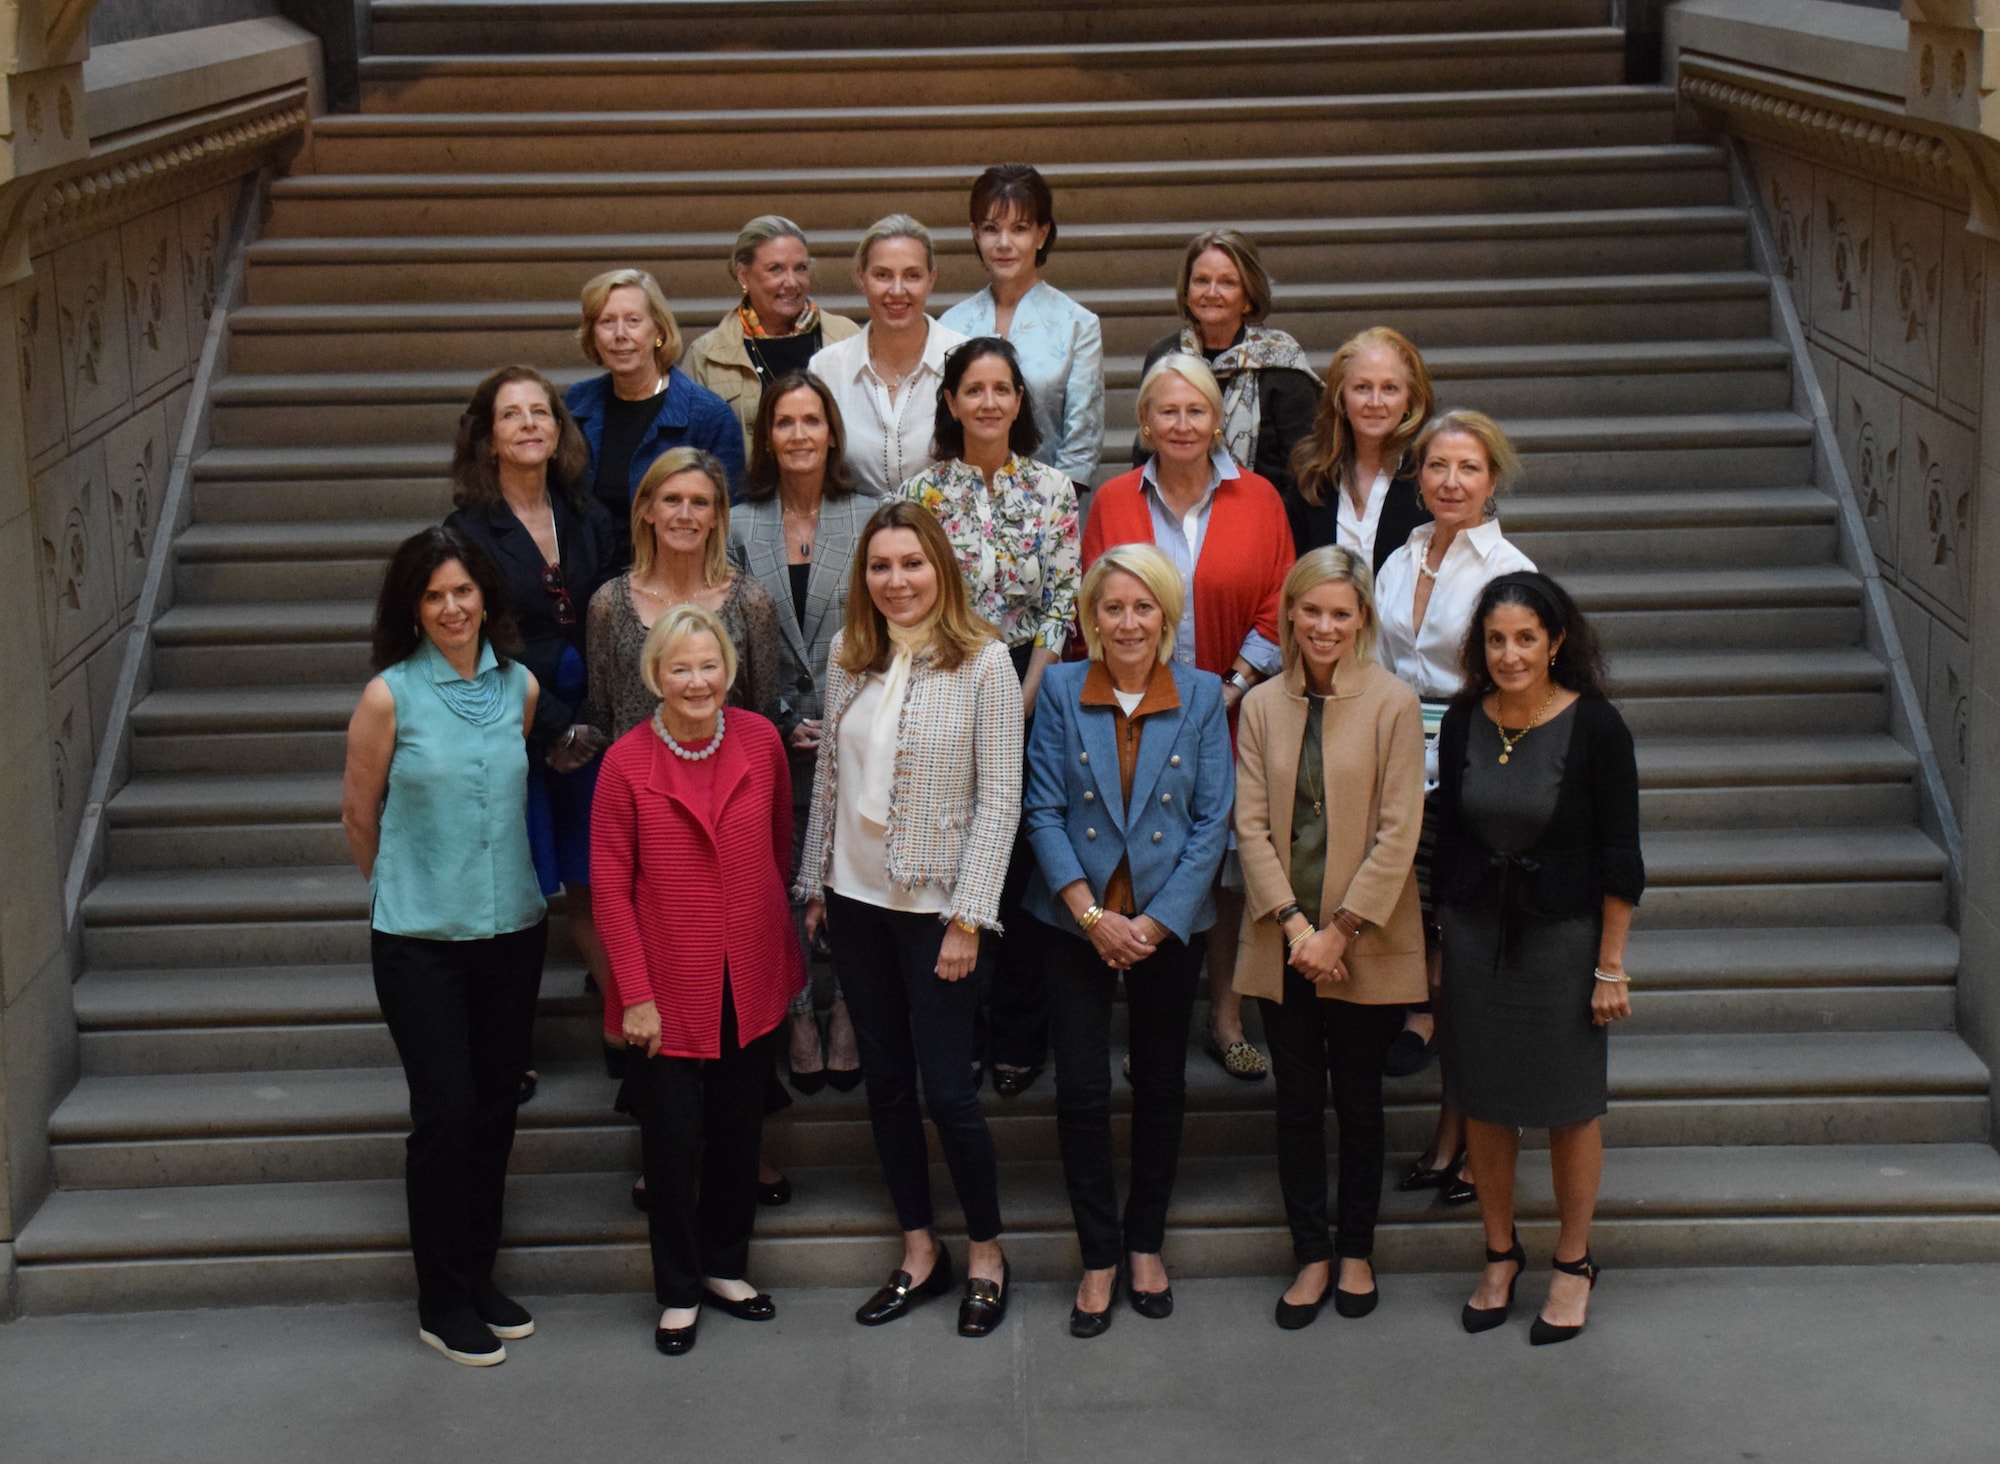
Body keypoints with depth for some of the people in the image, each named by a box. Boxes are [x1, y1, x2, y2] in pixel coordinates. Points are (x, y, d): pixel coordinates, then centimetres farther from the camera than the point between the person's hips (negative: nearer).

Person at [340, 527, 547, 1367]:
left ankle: (478, 1281, 26)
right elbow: (359, 817, 1)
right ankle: (444, 1305, 10)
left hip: (512, 928, 4)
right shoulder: (390, 697, -10)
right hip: (420, 939, -4)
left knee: (495, 1110, 11)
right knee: (445, 1114, -4)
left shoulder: (520, 688, 2)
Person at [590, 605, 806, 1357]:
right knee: (672, 1142, 4)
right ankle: (678, 1292, 21)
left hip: (750, 979, 3)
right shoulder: (627, 762, -11)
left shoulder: (760, 740, -3)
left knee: (739, 1131, 14)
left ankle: (724, 1267, 33)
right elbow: (611, 889, -9)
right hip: (669, 986, -3)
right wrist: (636, 995, -11)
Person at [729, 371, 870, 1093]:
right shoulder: (740, 526, 3)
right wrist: (785, 722, -5)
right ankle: (798, 1020, 16)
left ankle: (846, 1015, 17)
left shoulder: (870, 519, 2)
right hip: (773, 739, 0)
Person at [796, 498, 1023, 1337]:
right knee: (886, 1081, 12)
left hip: (935, 904, -5)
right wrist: (815, 884, 9)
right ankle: (919, 1253, 25)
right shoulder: (848, 658, 4)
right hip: (856, 899, 5)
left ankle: (986, 1254, 18)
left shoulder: (983, 662, -10)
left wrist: (968, 918, -14)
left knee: (948, 1090, -1)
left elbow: (998, 801, -11)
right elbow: (829, 778, 9)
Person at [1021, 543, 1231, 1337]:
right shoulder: (1062, 690, -3)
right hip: (1077, 920, 0)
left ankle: (1145, 1243, 28)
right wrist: (1092, 914, -13)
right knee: (1081, 1091, 0)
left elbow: (1213, 822, -4)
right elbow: (1043, 810, -4)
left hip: (1169, 925, 1)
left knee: (1160, 1086, 11)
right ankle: (1099, 1258, 15)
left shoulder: (1202, 696, -3)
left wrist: (1154, 922, -11)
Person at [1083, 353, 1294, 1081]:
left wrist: (1237, 686, -7)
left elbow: (1278, 605, 3)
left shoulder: (1257, 498, 4)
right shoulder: (1112, 501, 5)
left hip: (1231, 715, 0)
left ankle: (1225, 1018, 16)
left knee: (1231, 867, 3)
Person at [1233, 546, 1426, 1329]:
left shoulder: (1393, 704, -6)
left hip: (1365, 947, -2)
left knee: (1358, 1101, 9)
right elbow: (1251, 824, 1)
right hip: (1282, 943, 3)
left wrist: (1339, 929, -13)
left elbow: (1398, 833, -9)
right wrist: (1293, 922, -11)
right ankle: (1312, 1255, 20)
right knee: (1297, 1103, 9)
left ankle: (1356, 1251, 24)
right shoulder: (1262, 706, 4)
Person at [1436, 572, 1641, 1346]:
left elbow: (1619, 857, -8)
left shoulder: (1595, 726, -12)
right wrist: (1445, 940, 9)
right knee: (1484, 1103, 11)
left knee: (1570, 1105, 8)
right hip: (1475, 934, 3)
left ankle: (1572, 1264, 24)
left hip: (1564, 935, -3)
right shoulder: (1463, 722, -1)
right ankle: (1500, 1253, 29)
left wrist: (1611, 965, -9)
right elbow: (1448, 838, 8)